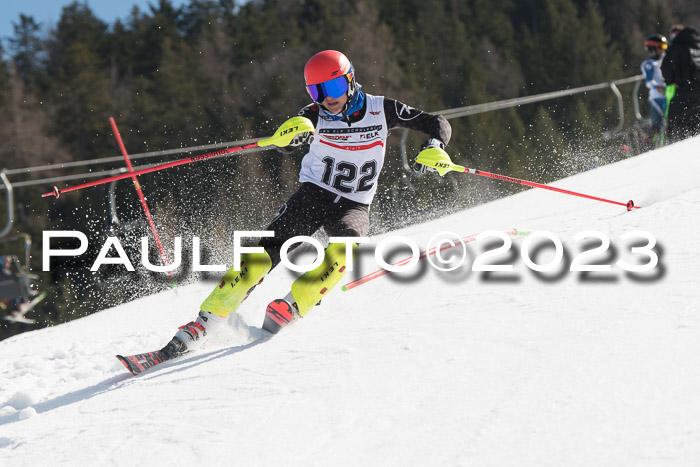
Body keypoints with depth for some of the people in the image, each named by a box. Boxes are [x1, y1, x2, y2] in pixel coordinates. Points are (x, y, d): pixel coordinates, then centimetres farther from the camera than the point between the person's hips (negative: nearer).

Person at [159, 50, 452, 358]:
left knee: (345, 246, -34)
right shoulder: (315, 115, -7)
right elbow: (287, 143, -24)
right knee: (267, 251, -20)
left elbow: (437, 124, 0)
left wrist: (433, 147, -23)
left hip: (353, 206, 1)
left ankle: (291, 306, -33)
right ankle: (204, 323, -23)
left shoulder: (381, 110, -5)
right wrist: (293, 135, -48)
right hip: (313, 194, -1)